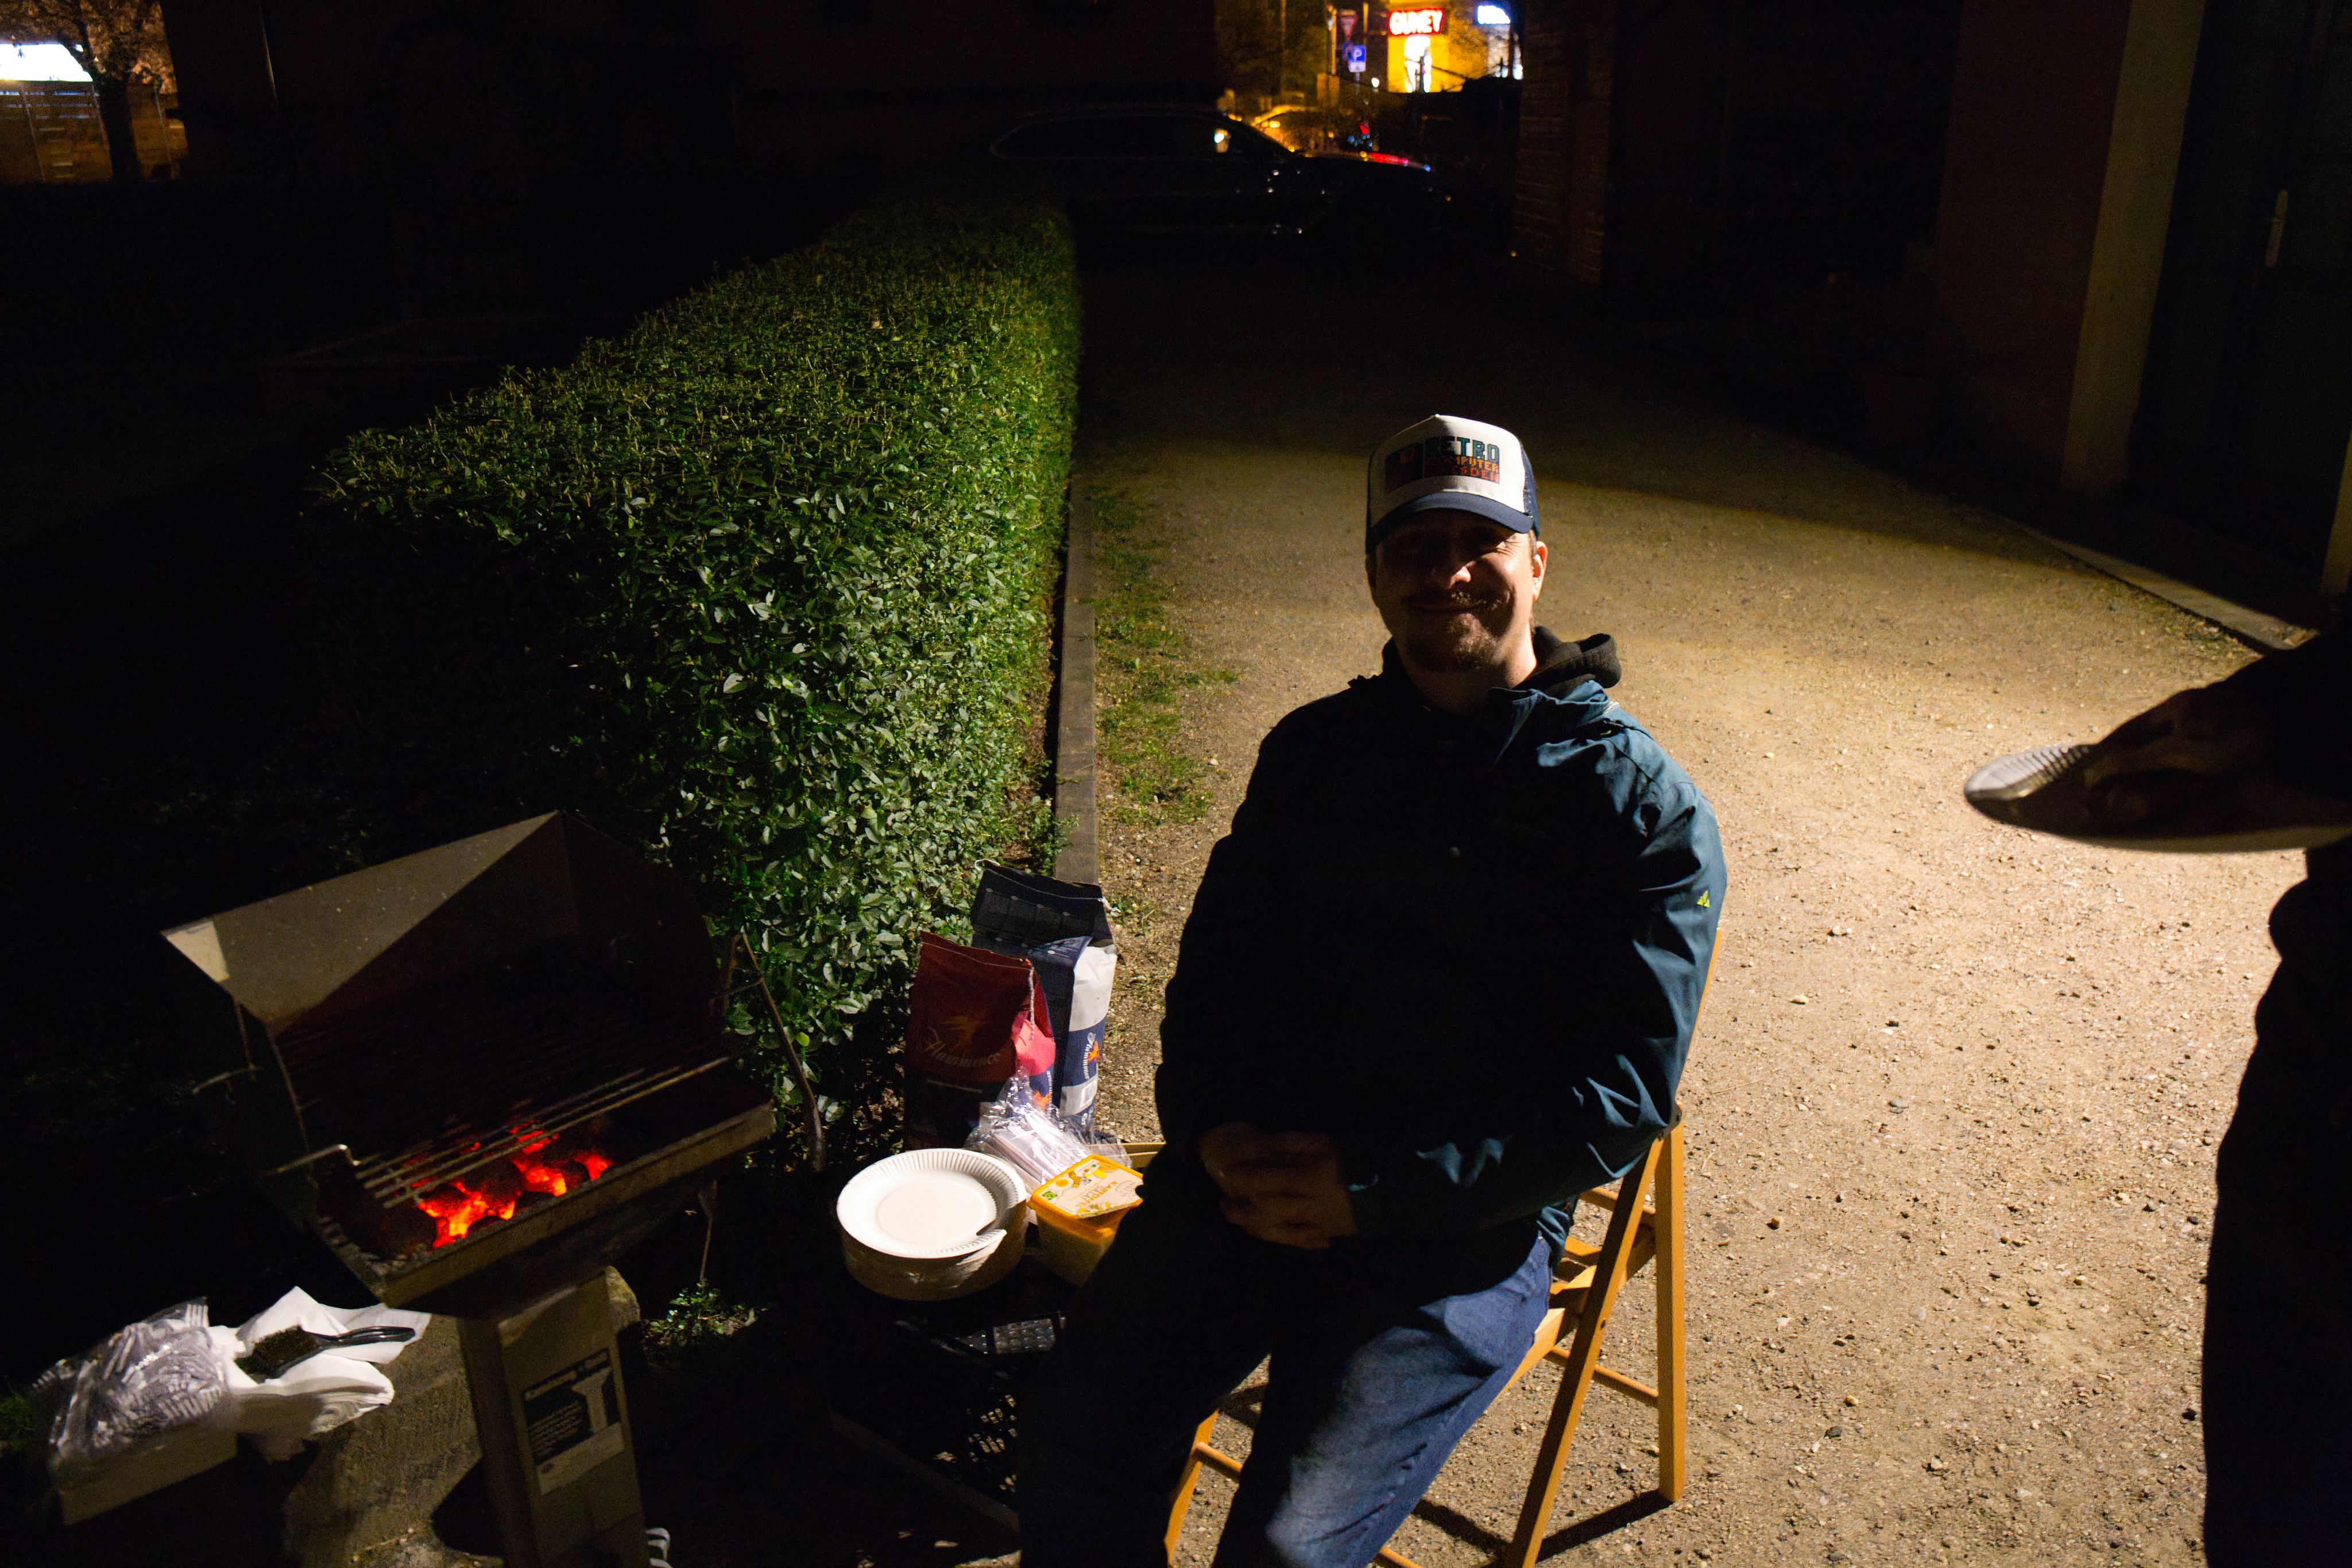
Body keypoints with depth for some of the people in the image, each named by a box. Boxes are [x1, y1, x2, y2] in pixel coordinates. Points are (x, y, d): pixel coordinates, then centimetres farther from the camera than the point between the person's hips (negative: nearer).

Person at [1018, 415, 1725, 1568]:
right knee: (1074, 1436, -13)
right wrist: (1213, 1126, -6)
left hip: (1469, 1227, -3)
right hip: (1253, 1170, 4)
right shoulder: (1313, 749, 11)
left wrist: (1375, 1189, -17)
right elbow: (1216, 958, 14)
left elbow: (1624, 1096, -9)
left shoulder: (1641, 805, -4)